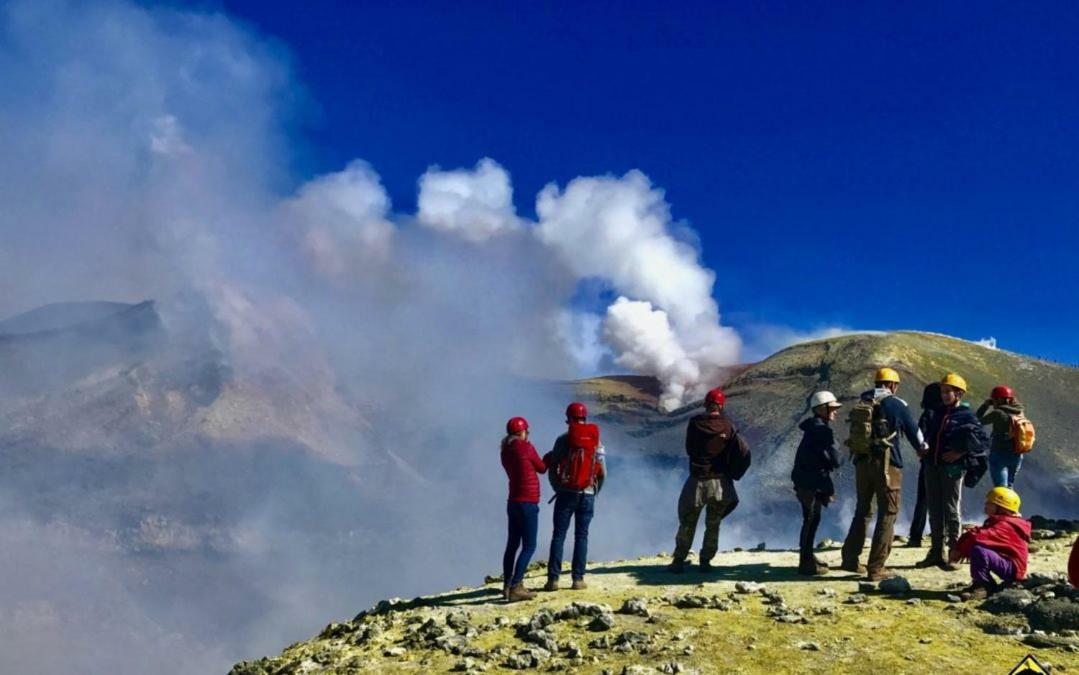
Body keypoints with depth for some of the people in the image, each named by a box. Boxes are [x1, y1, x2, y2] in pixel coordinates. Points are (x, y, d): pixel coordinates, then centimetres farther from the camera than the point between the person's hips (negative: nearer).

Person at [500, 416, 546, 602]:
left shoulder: (506, 451, 8)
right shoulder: (526, 447, -12)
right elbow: (542, 468, 1)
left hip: (513, 502, 8)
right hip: (528, 503, -8)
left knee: (512, 545, 14)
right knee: (529, 546, -5)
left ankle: (507, 586, 19)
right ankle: (515, 587, -13)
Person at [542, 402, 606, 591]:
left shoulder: (563, 440, -3)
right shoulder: (596, 440, 4)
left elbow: (552, 468, -2)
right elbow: (603, 473, 3)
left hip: (566, 493, -2)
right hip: (587, 495, 2)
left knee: (558, 535, 2)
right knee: (581, 536, 7)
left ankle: (553, 579, -2)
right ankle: (578, 579, 3)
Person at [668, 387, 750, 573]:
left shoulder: (695, 423, -9)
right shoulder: (728, 427, -7)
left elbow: (689, 449, 3)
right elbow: (744, 453, -8)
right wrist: (732, 472, 4)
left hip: (697, 481, -1)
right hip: (720, 483, 1)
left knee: (687, 524, 10)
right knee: (713, 526, 13)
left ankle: (679, 561, 12)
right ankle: (706, 561, 16)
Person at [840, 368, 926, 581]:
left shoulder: (861, 402, 9)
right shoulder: (896, 404, -5)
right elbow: (913, 431, 7)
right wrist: (923, 447, 27)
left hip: (862, 461, 5)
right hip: (887, 465, -5)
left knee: (863, 510, 18)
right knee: (887, 514, 2)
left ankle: (850, 558, 22)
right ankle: (876, 568, -1)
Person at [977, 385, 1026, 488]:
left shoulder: (998, 413, -15)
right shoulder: (1019, 413, 3)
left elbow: (978, 420, -6)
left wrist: (986, 405, 3)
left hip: (1000, 455, -7)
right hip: (1016, 456, 7)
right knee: (1009, 486, 23)